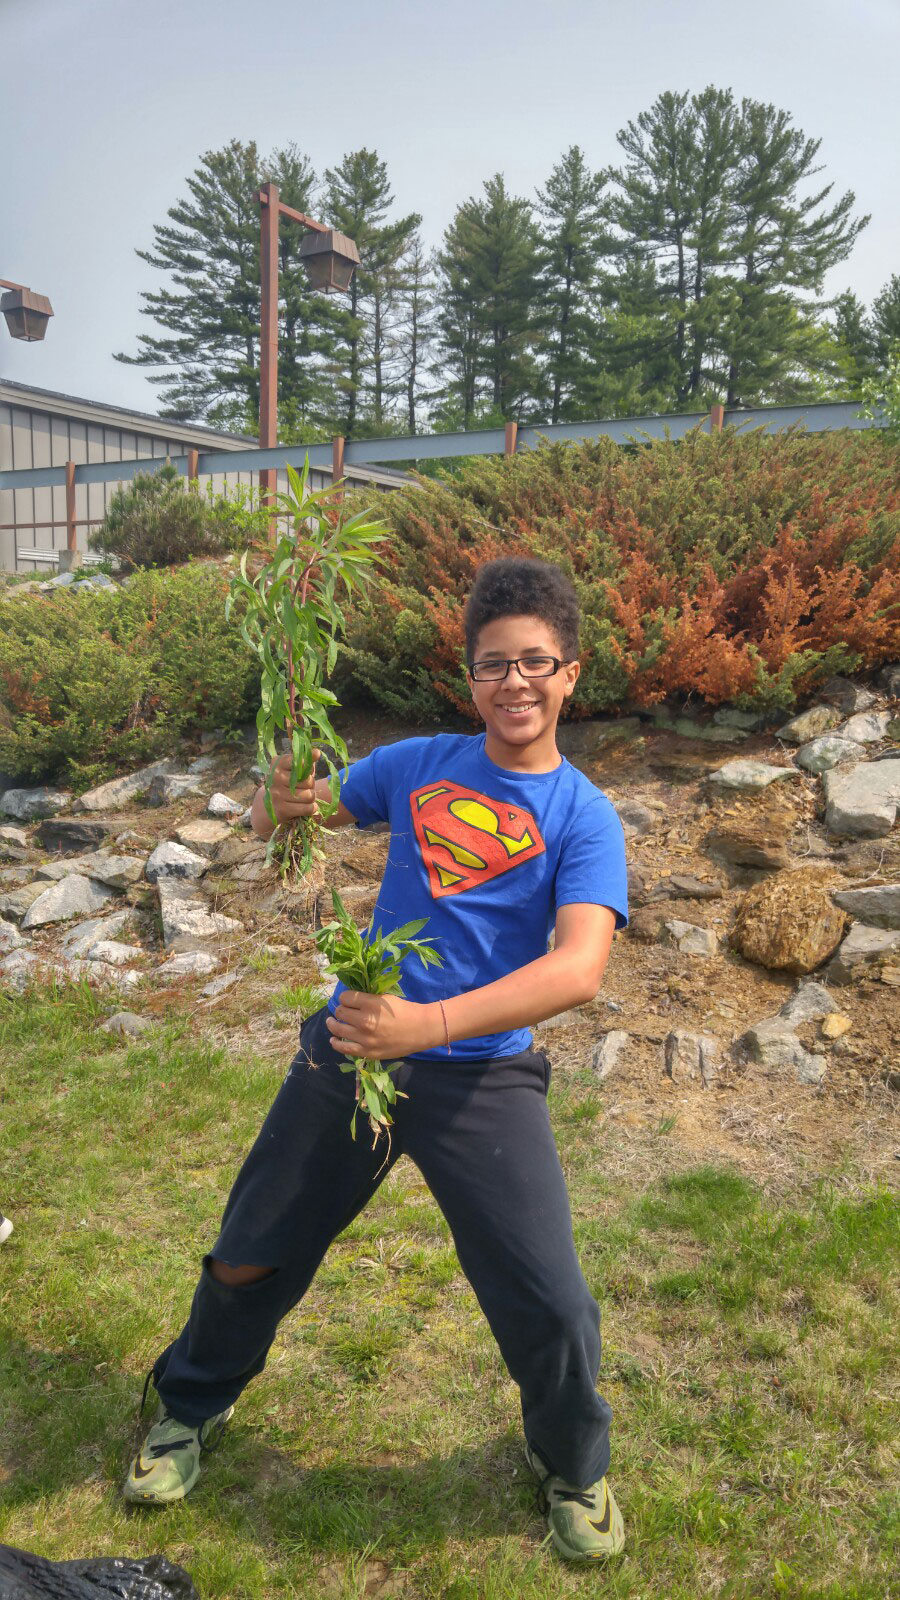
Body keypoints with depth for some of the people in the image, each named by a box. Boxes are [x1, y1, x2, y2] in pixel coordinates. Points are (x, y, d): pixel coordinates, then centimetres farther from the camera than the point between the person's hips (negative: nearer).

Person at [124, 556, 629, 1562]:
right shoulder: (416, 765, 3)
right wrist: (283, 794, -15)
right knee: (249, 1258, 16)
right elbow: (274, 825, 11)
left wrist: (430, 1023, -32)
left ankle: (572, 1469, 35)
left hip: (482, 1077, -2)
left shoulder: (583, 817, -7)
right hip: (348, 1050, 3)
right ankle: (189, 1409, 48)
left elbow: (579, 968, -21)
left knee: (551, 1310, 0)